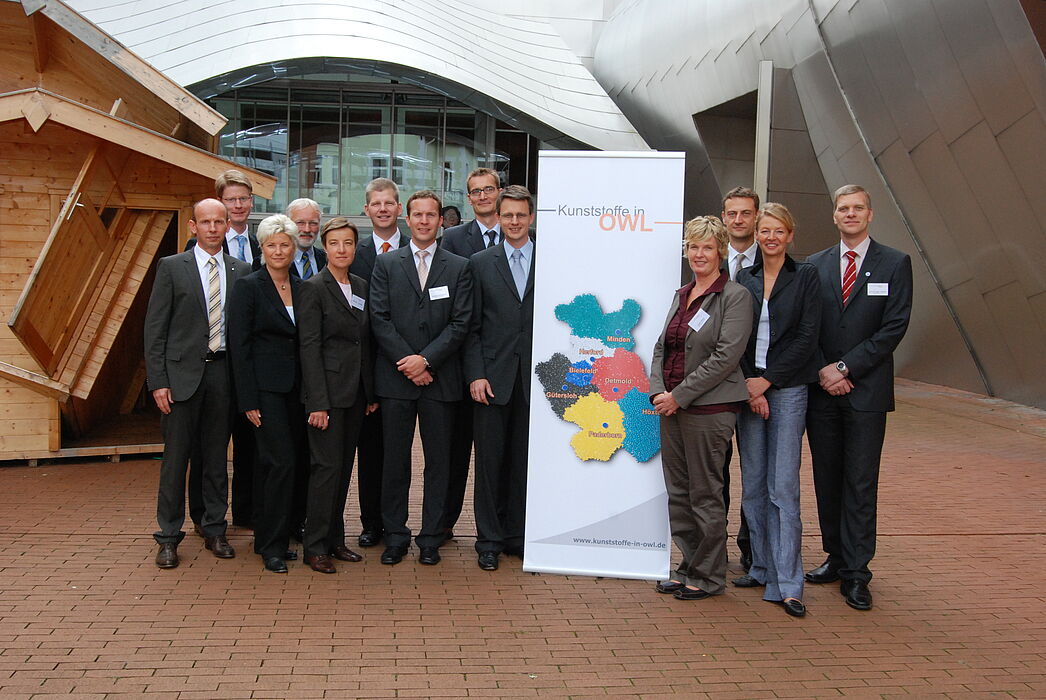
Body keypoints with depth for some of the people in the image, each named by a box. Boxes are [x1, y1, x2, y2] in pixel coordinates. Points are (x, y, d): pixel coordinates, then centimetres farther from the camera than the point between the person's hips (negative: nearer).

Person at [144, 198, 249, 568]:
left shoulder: (240, 271, 8)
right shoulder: (171, 267, 0)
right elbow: (154, 328, -2)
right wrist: (158, 381, -8)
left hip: (223, 372, 3)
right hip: (183, 372, -2)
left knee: (216, 455, 10)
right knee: (176, 456, 1)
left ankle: (215, 531, 22)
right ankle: (168, 538, 12)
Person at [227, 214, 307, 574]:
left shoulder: (301, 287, 11)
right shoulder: (248, 287, -5)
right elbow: (239, 346, -8)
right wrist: (248, 401, -12)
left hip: (296, 388, 5)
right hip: (265, 386, -5)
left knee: (272, 463, 9)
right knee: (282, 461, -10)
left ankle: (268, 536, 20)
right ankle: (272, 545, 1)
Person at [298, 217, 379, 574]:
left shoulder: (361, 286, 12)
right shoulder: (314, 287, -8)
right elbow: (309, 347, -12)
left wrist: (371, 391, 12)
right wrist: (317, 402, -17)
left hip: (355, 390, 7)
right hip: (328, 389, -7)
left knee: (344, 466, 11)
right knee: (327, 465, -5)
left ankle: (335, 540, 20)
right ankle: (315, 547, 4)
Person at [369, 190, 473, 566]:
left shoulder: (458, 267, 7)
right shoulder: (386, 264, 7)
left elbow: (460, 323, -1)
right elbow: (379, 319, -1)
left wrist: (426, 359, -11)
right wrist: (407, 362, -10)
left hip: (440, 378, 0)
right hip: (395, 378, 0)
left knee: (438, 462, 6)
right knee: (395, 461, 6)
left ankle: (431, 538, 16)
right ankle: (395, 536, 17)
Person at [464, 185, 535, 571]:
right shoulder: (480, 263, 6)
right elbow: (471, 327, 3)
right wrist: (475, 375, -6)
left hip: (534, 379, 1)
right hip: (493, 377, -1)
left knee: (524, 459, 8)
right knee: (490, 460, 3)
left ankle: (517, 535, 21)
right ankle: (489, 540, 14)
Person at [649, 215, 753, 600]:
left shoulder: (735, 296, -8)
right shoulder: (681, 295, 15)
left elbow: (725, 357, -15)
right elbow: (661, 347, 15)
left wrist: (680, 395, -15)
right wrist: (659, 391, -2)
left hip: (709, 407, -7)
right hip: (671, 406, 7)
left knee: (705, 493, 0)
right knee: (677, 493, 12)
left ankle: (708, 576, 14)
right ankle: (689, 568, 25)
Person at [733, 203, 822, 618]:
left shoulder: (805, 276, 1)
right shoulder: (744, 279, 10)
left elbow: (807, 337, -6)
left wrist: (767, 380, -10)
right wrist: (749, 387, -7)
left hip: (787, 389, -3)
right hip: (747, 389, 4)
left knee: (783, 487, -6)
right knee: (753, 486, 9)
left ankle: (787, 584, -3)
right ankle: (762, 568, 21)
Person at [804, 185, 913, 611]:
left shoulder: (895, 264, 2)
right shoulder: (815, 266, 9)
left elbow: (894, 327, -6)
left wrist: (846, 367, -12)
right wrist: (823, 369, -9)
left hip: (867, 390, -3)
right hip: (821, 390, 3)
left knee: (860, 483, -2)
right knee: (827, 479, 10)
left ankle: (856, 574, 2)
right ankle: (836, 557, 23)